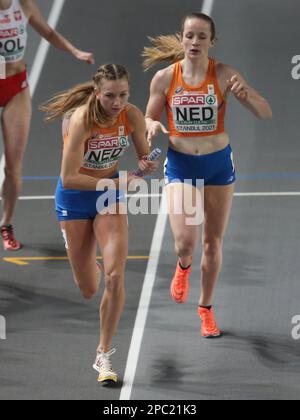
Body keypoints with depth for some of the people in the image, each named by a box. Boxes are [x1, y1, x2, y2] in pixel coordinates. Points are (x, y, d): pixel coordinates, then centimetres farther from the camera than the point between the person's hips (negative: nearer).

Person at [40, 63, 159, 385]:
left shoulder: (132, 116, -17)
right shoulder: (82, 120, -30)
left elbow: (144, 157, 0)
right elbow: (68, 178, -30)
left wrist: (146, 165, -24)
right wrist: (113, 183, -40)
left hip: (110, 193, 3)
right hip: (75, 194, -2)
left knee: (115, 277, -14)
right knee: (88, 290, 8)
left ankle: (104, 355, 2)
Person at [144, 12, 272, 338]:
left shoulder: (224, 74, -11)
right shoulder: (164, 78, -8)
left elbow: (265, 113, -14)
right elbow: (148, 119, 5)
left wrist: (245, 94, -34)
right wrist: (152, 126, -19)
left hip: (218, 164, 0)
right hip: (180, 165, 0)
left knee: (213, 243, 11)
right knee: (185, 241, -15)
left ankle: (206, 308, 33)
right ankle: (183, 267, 24)